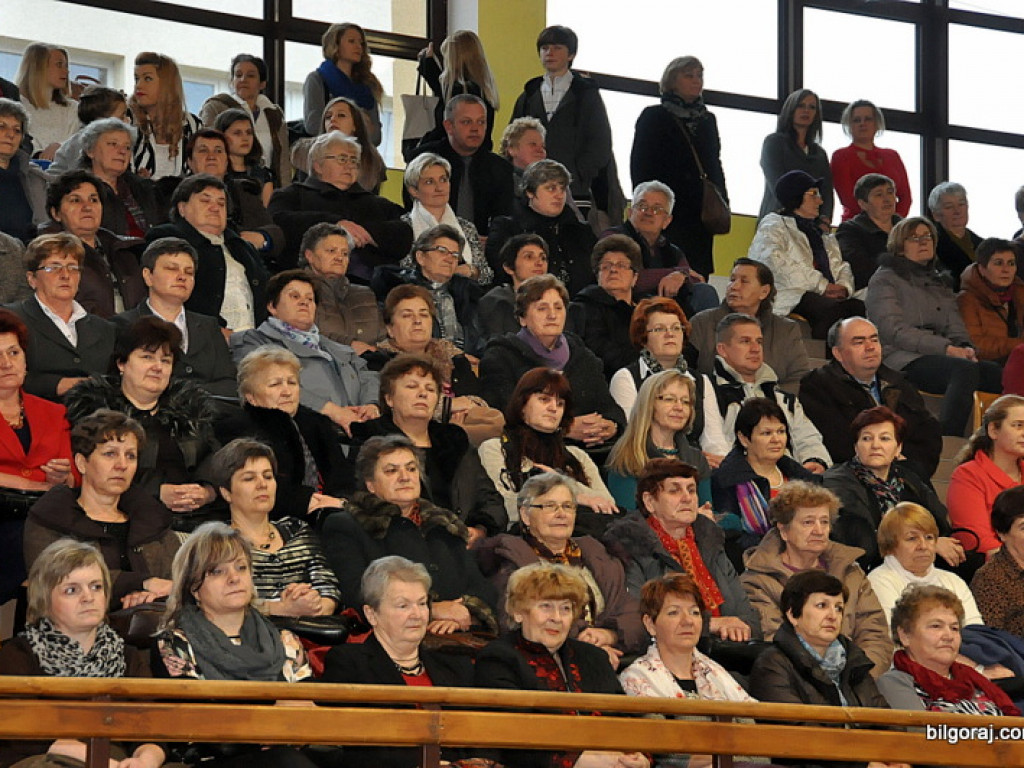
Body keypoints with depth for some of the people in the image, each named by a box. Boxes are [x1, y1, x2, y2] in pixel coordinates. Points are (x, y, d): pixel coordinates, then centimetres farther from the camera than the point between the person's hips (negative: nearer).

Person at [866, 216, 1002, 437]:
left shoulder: (938, 282, 29)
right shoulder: (885, 280, 6)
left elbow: (955, 326, 21)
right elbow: (894, 331, -8)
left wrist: (964, 347, -5)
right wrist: (946, 348, -16)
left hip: (938, 357, 7)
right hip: (901, 360, -7)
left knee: (998, 373, -25)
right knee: (966, 370, -37)